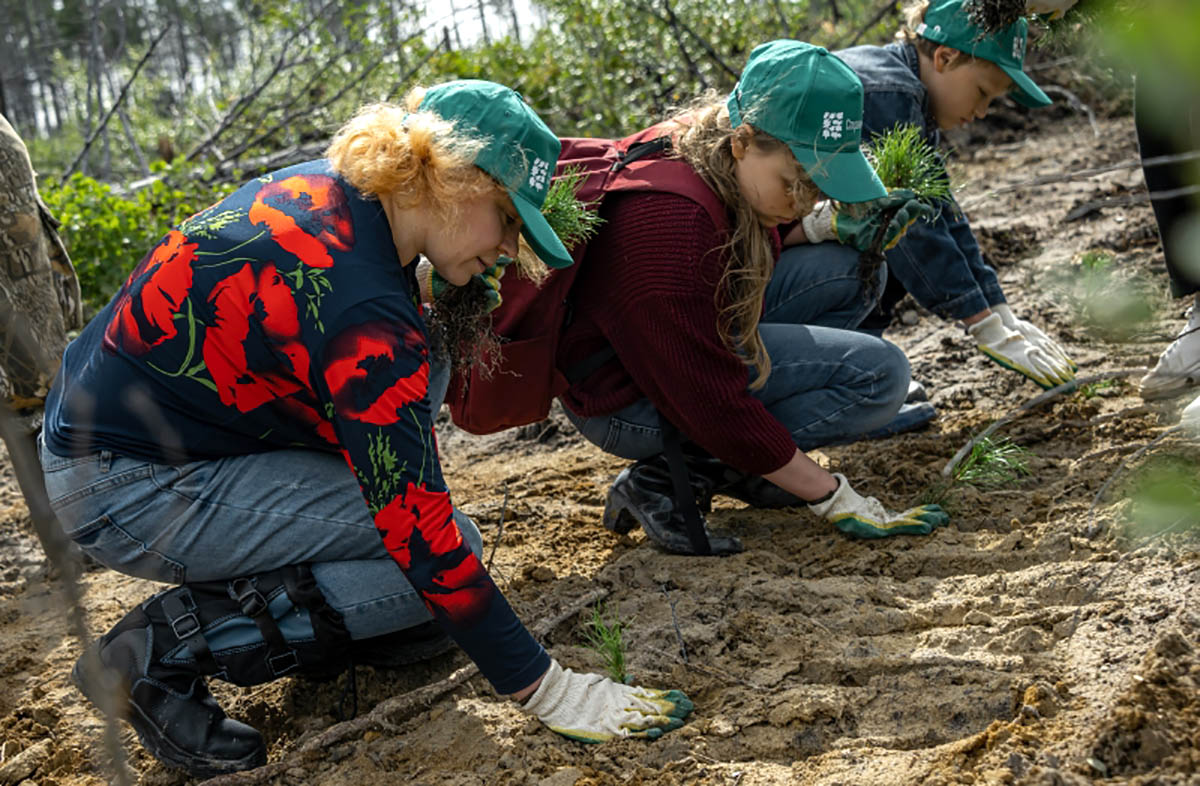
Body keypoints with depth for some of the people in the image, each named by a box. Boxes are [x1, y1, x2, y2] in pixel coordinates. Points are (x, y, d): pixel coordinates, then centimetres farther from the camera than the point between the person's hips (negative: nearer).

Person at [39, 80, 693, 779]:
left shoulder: (326, 190, -1)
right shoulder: (362, 308, -28)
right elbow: (421, 534, -26)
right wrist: (545, 690, -19)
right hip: (126, 492, -10)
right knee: (438, 552, -14)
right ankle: (170, 648, -9)